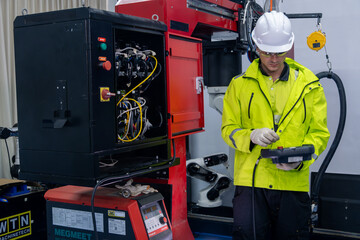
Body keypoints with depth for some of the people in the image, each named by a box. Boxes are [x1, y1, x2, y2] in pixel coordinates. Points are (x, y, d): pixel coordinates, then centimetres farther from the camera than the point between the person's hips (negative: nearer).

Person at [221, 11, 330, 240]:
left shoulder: (309, 85, 8)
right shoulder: (240, 84, 7)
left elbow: (319, 133, 7)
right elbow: (229, 129, 6)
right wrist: (251, 136, -15)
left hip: (294, 181, 1)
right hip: (251, 179, -1)